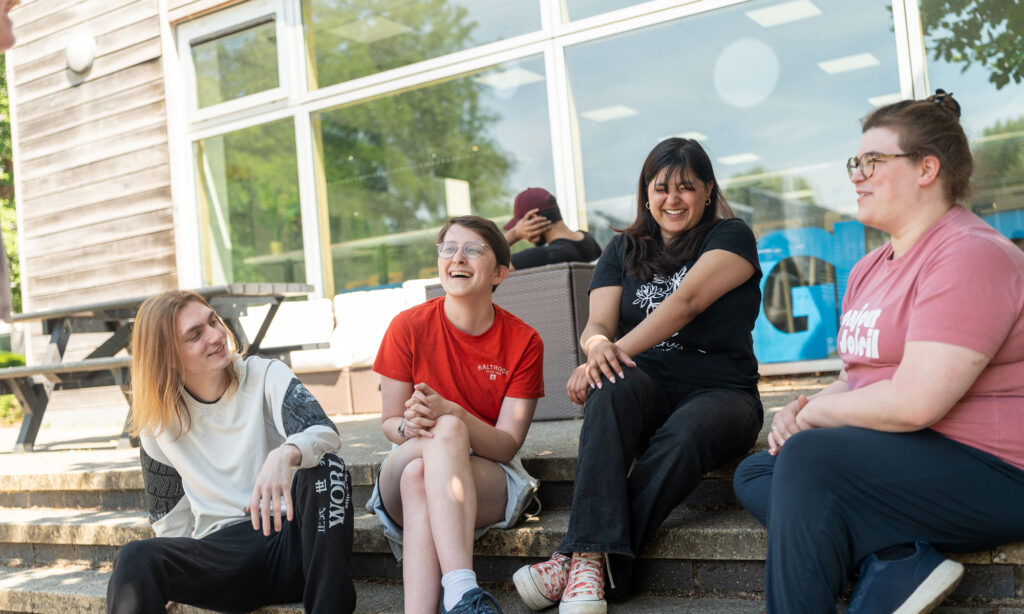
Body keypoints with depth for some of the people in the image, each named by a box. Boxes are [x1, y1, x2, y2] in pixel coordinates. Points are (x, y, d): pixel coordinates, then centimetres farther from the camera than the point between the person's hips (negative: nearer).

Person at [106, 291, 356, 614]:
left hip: (290, 537, -1)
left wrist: (285, 454, -39)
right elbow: (168, 514, 19)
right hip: (221, 552, 1)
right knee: (135, 560, -28)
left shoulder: (265, 376, 2)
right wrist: (176, 574, 5)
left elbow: (326, 432, -17)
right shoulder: (160, 420, 9)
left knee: (326, 466, -31)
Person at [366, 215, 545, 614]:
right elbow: (389, 423, 2)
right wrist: (409, 427, -23)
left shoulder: (523, 342, -4)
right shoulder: (409, 326, -2)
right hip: (405, 478, 2)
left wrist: (449, 413, -29)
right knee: (415, 474, -35)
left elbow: (507, 445, -10)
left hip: (489, 483, -1)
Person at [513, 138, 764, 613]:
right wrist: (599, 346, -22)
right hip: (648, 386, 2)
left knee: (684, 435, -37)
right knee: (611, 390, -33)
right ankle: (592, 561, -44)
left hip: (719, 391, -2)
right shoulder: (624, 250, 17)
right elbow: (598, 323, 4)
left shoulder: (730, 237, 4)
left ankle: (585, 558, -35)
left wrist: (619, 350, -25)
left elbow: (685, 303, -13)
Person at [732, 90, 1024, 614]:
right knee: (754, 475, 3)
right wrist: (801, 410, -1)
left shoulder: (969, 255, -16)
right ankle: (896, 565, -16)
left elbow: (913, 403, -25)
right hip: (896, 456, 10)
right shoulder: (868, 269, 15)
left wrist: (814, 413, -10)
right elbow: (858, 378, 20)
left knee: (808, 457, -28)